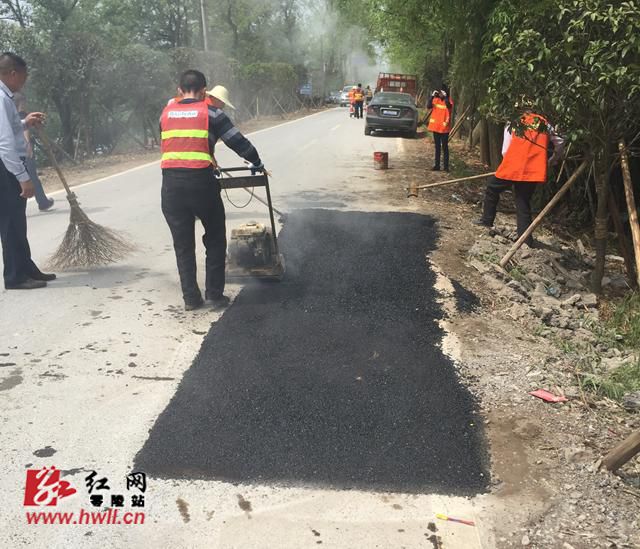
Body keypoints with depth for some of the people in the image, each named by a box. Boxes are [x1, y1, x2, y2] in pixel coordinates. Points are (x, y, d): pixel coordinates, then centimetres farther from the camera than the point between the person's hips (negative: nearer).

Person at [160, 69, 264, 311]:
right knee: (215, 240, 12)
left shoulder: (166, 113, 16)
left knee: (183, 244, 12)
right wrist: (258, 164, 21)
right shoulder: (210, 112, 4)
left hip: (170, 183, 3)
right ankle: (214, 294, 11)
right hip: (200, 181, -3)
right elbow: (238, 141, 5)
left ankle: (190, 297, 14)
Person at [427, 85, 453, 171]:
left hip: (444, 128, -4)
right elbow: (428, 106, -10)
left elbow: (449, 105, -27)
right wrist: (432, 96, -16)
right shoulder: (436, 99, 5)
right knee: (437, 147, 11)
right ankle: (437, 165, 16)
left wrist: (445, 96, -25)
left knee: (445, 147, -2)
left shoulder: (449, 100, -5)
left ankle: (446, 166, 1)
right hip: (435, 127, 4)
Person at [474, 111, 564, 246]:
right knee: (523, 203, 11)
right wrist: (552, 161, 37)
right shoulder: (544, 123, 19)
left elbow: (505, 151, 8)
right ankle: (526, 240, 8)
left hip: (513, 166, -2)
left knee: (492, 189, 22)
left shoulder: (512, 124, 13)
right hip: (534, 170, 3)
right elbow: (560, 142, 23)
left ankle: (487, 220, 29)